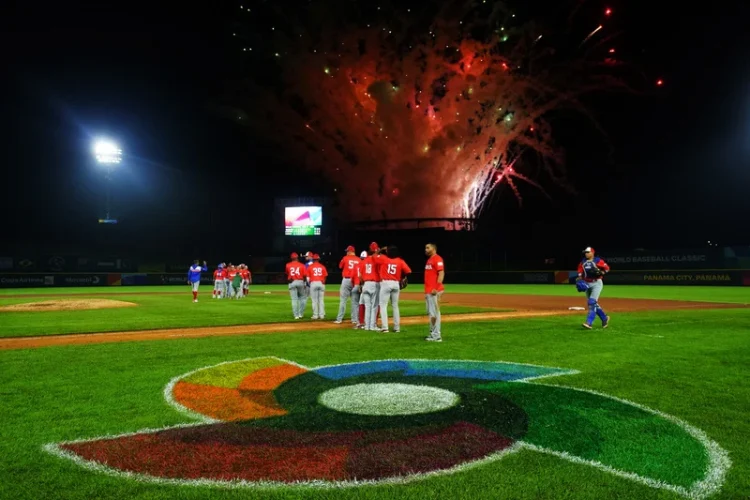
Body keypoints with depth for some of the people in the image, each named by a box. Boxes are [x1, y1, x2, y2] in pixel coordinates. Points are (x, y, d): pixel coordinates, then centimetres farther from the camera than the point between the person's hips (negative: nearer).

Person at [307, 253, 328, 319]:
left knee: (314, 300, 2)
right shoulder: (322, 266, 6)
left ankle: (315, 315, 2)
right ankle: (322, 315, 7)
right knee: (321, 300, 8)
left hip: (313, 283, -2)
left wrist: (309, 283, 16)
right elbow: (325, 277, 5)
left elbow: (308, 277, 2)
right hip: (321, 283, 2)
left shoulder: (310, 266, 1)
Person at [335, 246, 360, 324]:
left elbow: (340, 266, 15)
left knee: (343, 300, 0)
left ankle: (339, 319, 0)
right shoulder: (358, 260, 4)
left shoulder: (346, 258, 0)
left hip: (346, 280, -2)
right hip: (355, 281, 2)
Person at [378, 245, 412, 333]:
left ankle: (385, 327, -7)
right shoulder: (400, 261, 3)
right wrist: (402, 279, 12)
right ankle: (397, 327, 15)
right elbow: (408, 271, -3)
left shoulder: (384, 258, -2)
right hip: (396, 284, 3)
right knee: (395, 306, 14)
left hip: (385, 283, -3)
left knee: (383, 305, 1)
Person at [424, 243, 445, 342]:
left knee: (434, 312, -9)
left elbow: (441, 273, -19)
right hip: (428, 291, 11)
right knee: (430, 313, 14)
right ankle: (432, 333, 21)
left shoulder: (437, 259, -10)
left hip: (434, 291, -11)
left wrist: (436, 288, -25)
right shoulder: (429, 259, 20)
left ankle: (437, 336, -6)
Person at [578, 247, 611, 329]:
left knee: (592, 302, -18)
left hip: (597, 283, -7)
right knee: (590, 303, 12)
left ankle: (589, 323, -22)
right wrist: (580, 281, -1)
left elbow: (607, 268, -2)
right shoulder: (582, 262, 8)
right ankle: (604, 318, 31)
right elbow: (580, 273, 14)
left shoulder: (598, 261, -8)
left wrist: (600, 272, -19)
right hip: (587, 284, 7)